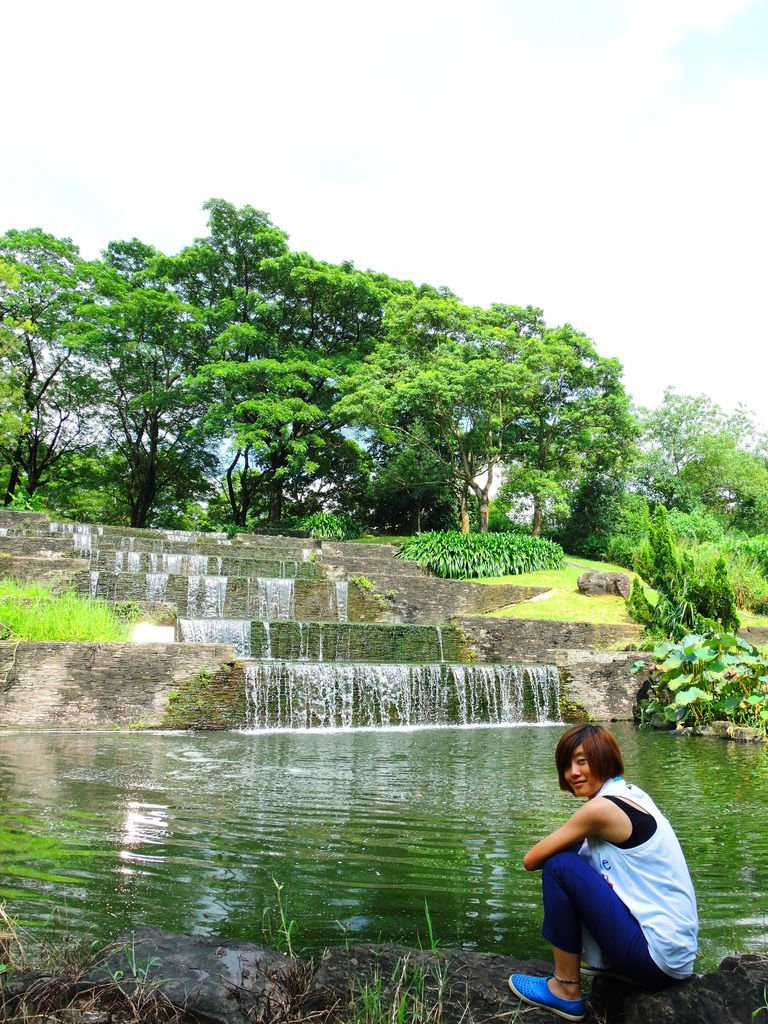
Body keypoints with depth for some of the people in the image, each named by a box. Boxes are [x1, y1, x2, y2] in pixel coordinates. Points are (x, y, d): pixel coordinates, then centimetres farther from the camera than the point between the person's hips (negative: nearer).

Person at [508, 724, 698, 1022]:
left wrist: (554, 852, 6)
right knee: (575, 853, 13)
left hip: (658, 957, -9)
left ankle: (566, 990, 2)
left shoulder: (601, 807, -19)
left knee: (559, 867, -12)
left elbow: (531, 860, -12)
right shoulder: (631, 795, 8)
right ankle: (611, 961, 22)